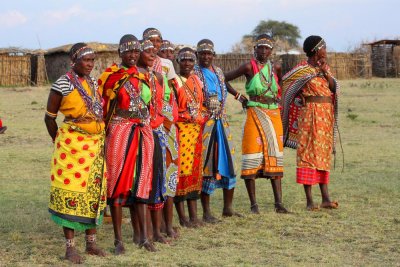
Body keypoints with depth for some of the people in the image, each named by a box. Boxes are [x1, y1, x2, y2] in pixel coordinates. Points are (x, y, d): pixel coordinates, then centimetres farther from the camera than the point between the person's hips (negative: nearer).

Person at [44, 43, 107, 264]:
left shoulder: (93, 83, 11)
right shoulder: (62, 84, -8)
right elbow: (49, 117, -1)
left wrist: (100, 139, 13)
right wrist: (59, 140, 7)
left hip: (96, 144, 6)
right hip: (72, 144, -6)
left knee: (94, 191, 8)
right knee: (71, 191, -5)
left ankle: (91, 242, 18)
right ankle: (70, 247, 1)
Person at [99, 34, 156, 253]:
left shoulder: (143, 77, 14)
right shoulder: (110, 75, -4)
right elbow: (100, 105, -6)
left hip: (143, 133, 5)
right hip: (119, 132, -5)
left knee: (141, 183, 5)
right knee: (118, 183, -1)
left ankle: (142, 236, 10)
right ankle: (118, 239, 4)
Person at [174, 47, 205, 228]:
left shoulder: (197, 80, 14)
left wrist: (202, 122, 13)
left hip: (196, 131, 7)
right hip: (180, 130, -6)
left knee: (195, 171, 8)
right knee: (180, 170, -6)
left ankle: (193, 215, 14)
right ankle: (182, 217, 2)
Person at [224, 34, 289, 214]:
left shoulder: (274, 68, 11)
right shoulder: (249, 67, -4)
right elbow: (224, 79, -3)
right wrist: (238, 96, -2)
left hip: (274, 115, 5)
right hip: (255, 114, -5)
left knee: (274, 158, 5)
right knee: (252, 157, -6)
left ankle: (278, 203, 7)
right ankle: (253, 204, 0)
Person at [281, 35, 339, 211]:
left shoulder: (324, 67, 12)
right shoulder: (302, 69, -7)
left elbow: (334, 88, 5)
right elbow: (282, 82, 1)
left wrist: (325, 72, -8)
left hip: (326, 114, 7)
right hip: (310, 113, -7)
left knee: (323, 154, 7)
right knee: (308, 153, -5)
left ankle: (326, 198, 9)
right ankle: (309, 201, -3)